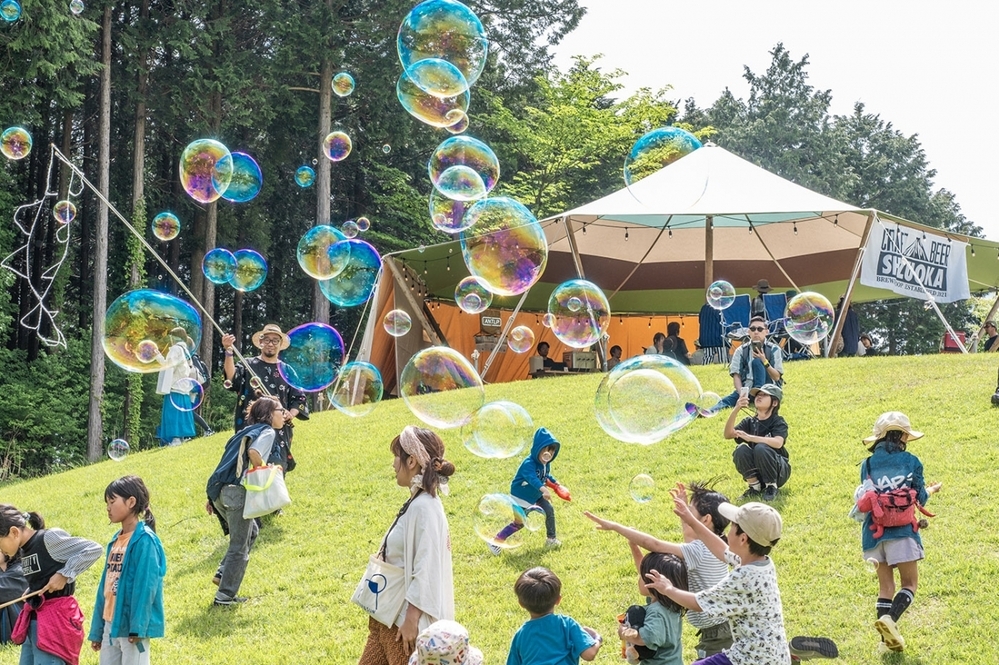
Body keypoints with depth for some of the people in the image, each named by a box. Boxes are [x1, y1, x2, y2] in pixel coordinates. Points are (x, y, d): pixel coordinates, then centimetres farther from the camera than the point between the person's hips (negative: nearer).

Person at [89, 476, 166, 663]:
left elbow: (145, 586, -19)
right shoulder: (115, 541, 13)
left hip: (132, 626, -9)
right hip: (110, 625, 9)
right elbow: (106, 585, 16)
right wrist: (97, 630, 16)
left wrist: (138, 626, -24)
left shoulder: (144, 540, -12)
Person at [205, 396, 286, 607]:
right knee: (239, 547, 4)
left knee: (251, 532, 27)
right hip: (237, 492, -8)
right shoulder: (268, 432, 0)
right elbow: (253, 452, -22)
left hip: (220, 492, 8)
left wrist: (213, 497, 18)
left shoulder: (247, 431, 25)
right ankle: (225, 596, 8)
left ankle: (223, 574, 19)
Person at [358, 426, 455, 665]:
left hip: (407, 616, -9)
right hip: (390, 612, 9)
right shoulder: (415, 503, 7)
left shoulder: (425, 507, -20)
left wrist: (411, 619, -21)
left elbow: (426, 569, -22)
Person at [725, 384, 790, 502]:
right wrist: (736, 410, -26)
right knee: (741, 449, -23)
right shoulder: (749, 422, 3)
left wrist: (749, 437, -39)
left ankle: (772, 486, -13)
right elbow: (728, 434, -14)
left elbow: (778, 442, -30)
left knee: (761, 448, -31)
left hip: (779, 472, -3)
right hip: (756, 472, 4)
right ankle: (755, 486, -9)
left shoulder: (778, 422, -9)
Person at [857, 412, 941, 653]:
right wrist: (932, 489, 26)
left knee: (885, 586, 13)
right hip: (902, 531, -4)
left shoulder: (868, 465, 7)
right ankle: (890, 618, -21)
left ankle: (888, 637, 10)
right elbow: (920, 498, 4)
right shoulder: (911, 461, -1)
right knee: (909, 584, 5)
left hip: (874, 531, 4)